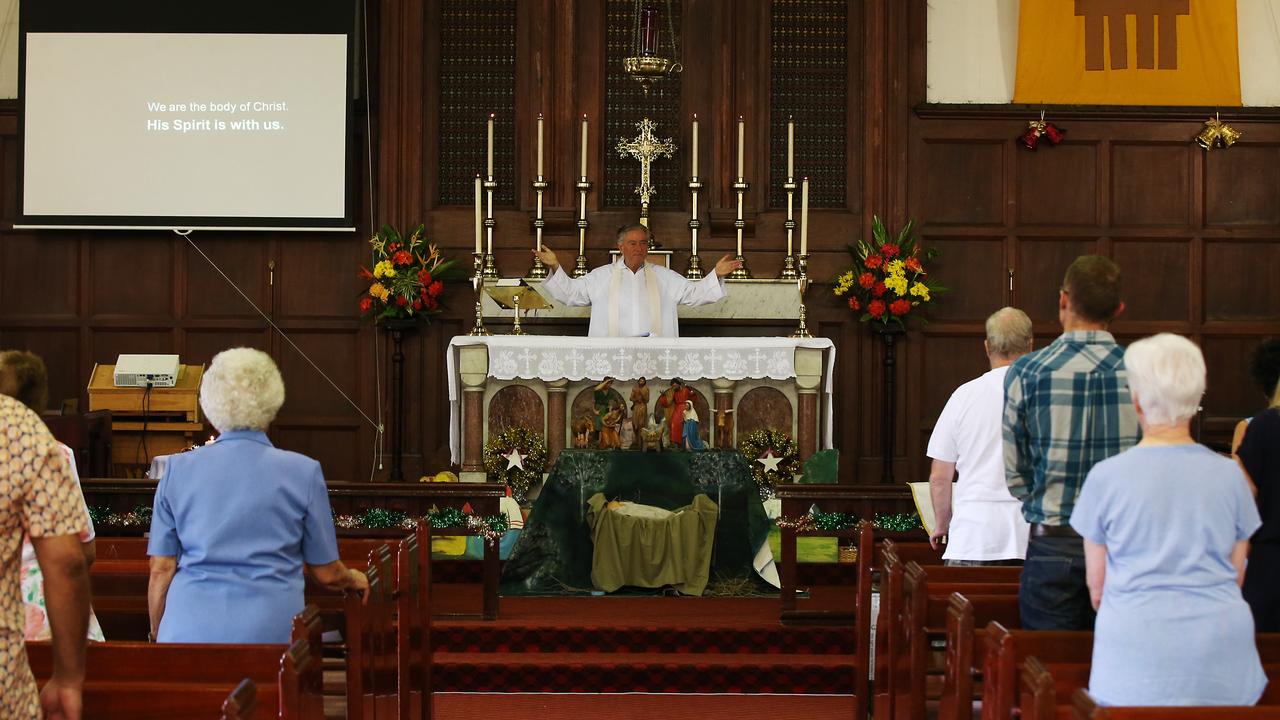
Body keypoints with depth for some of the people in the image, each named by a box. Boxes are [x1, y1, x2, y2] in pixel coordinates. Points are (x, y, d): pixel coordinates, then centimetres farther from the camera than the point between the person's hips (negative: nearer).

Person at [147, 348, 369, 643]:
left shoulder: (178, 470, 5)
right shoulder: (303, 472, 1)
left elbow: (161, 569, 6)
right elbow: (326, 573, 8)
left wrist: (158, 636, 19)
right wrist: (354, 580, 29)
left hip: (188, 629, 2)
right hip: (266, 630, -2)